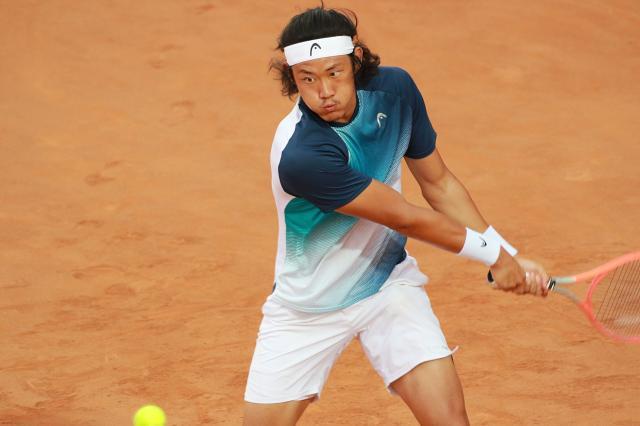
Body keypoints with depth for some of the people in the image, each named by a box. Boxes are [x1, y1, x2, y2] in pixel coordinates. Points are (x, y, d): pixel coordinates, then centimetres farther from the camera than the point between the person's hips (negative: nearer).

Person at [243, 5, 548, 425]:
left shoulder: (394, 88, -13)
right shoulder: (301, 157, -33)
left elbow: (438, 183, 2)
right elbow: (405, 218, -24)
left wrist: (509, 255, -4)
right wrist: (493, 254, -12)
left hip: (388, 281, 4)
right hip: (307, 308, -3)